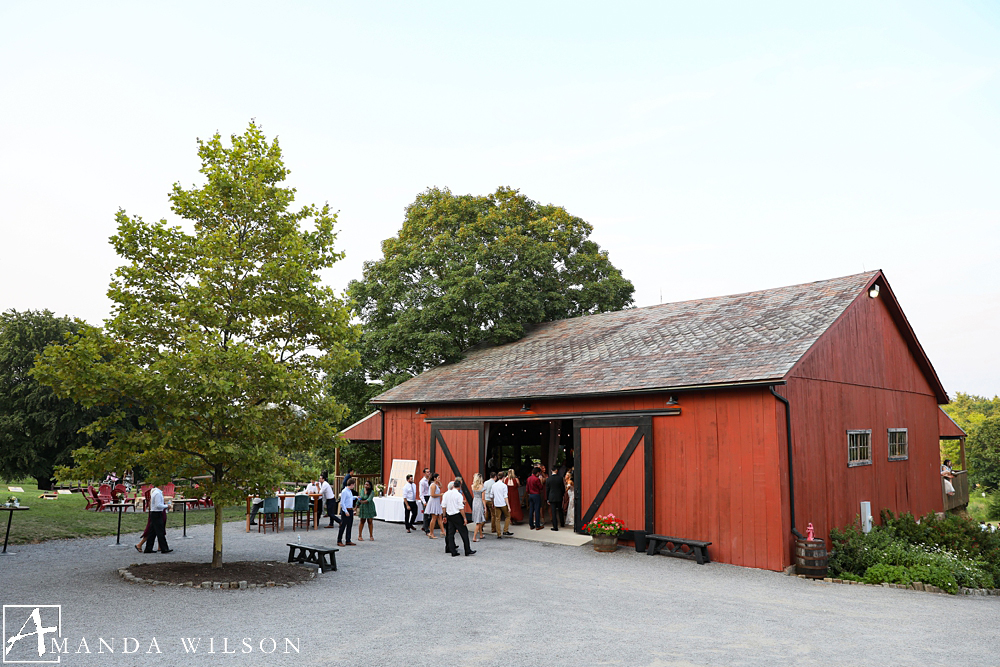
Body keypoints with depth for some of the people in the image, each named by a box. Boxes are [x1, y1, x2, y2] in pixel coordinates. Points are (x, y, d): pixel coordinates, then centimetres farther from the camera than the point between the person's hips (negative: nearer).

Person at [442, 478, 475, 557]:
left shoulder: (446, 494, 4)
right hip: (457, 516, -6)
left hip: (449, 515, 6)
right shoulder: (459, 495, -13)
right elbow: (461, 508, -14)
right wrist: (464, 518, -9)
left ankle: (452, 551, 11)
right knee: (464, 532, 2)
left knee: (450, 533, 11)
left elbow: (444, 506, 6)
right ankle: (467, 551, 4)